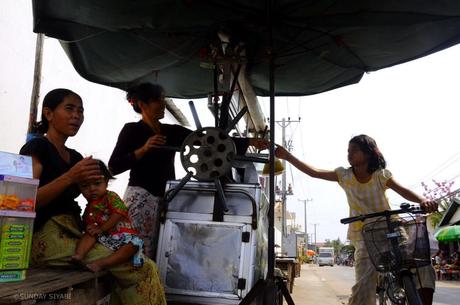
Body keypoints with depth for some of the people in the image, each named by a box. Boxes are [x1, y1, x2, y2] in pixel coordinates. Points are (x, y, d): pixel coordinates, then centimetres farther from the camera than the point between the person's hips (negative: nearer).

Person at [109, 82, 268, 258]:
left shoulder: (173, 132, 14)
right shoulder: (132, 130, 2)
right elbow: (113, 167, -4)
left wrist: (249, 142, -1)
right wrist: (143, 149, -14)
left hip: (165, 199, 5)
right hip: (140, 198, -4)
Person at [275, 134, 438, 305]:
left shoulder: (381, 175, -4)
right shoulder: (344, 175, 0)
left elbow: (403, 191, -18)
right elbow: (313, 172, -4)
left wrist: (423, 200, -39)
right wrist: (287, 156, -10)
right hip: (364, 236, 0)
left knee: (423, 268, -16)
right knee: (363, 287, -13)